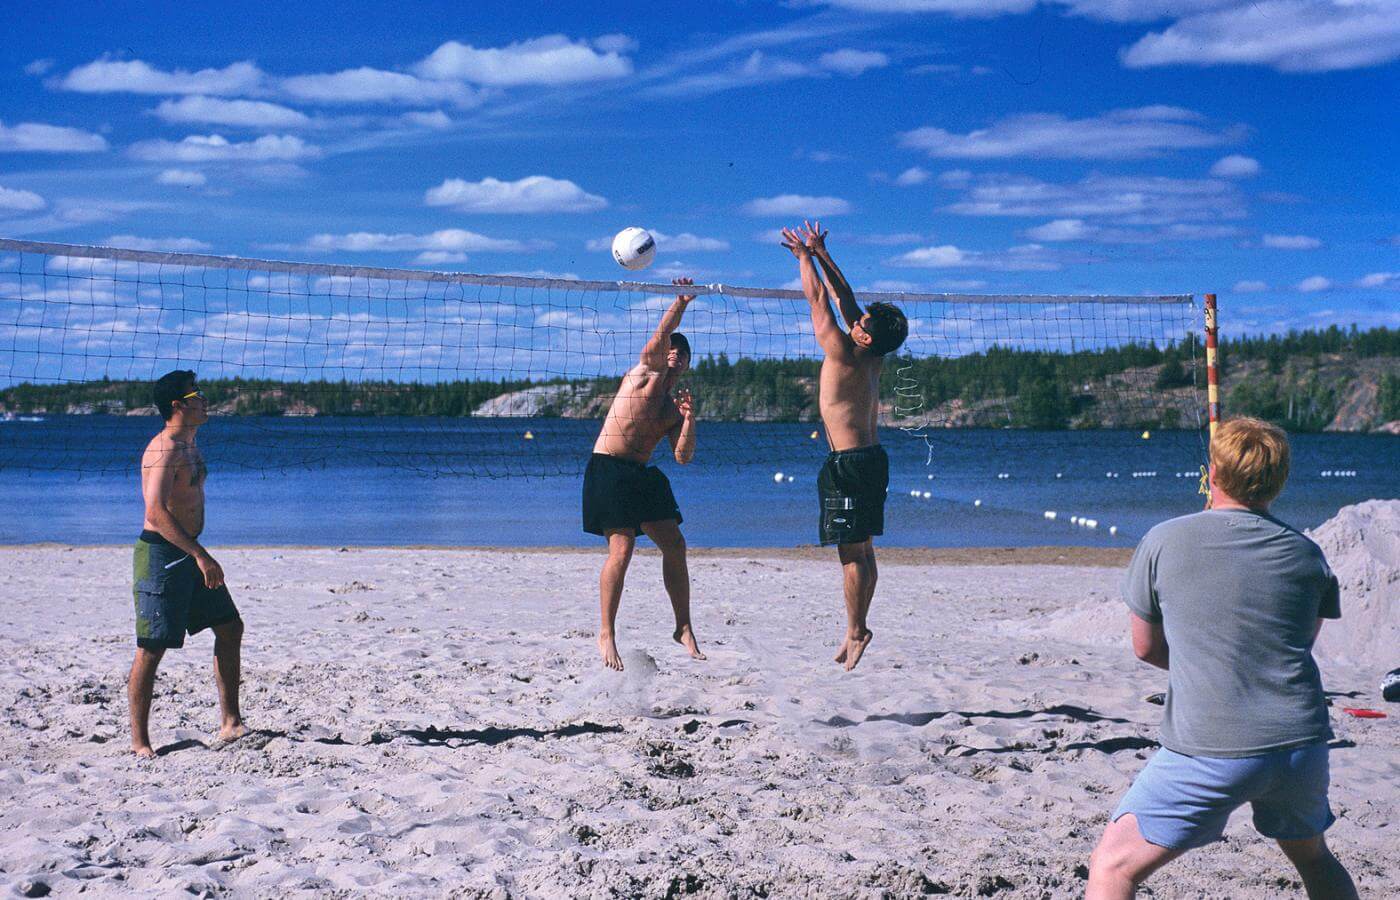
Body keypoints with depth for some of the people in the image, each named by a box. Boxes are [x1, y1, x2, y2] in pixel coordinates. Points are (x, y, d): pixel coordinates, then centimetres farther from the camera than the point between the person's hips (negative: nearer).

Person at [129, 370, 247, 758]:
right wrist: (200, 555, -29)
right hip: (161, 555, -10)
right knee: (151, 649, -4)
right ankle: (140, 741, 4)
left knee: (230, 628, 10)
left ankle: (230, 723, 14)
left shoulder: (189, 444, 14)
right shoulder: (164, 448, -17)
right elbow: (156, 511, -27)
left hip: (188, 553, 10)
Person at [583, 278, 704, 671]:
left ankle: (683, 628, 15)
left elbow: (683, 456, 7)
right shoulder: (647, 370, 3)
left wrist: (689, 419, -6)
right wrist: (681, 302, -23)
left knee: (675, 546, 4)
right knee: (621, 550, -14)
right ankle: (606, 635, -5)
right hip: (608, 467, -7)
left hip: (642, 475, 7)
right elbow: (660, 337, -17)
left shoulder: (674, 403, 17)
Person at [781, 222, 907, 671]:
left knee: (853, 553, -6)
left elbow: (819, 299, -7)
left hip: (849, 463, -9)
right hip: (870, 460, 9)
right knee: (862, 551, 11)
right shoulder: (872, 360, 8)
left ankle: (857, 632, -3)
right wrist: (821, 253, 19)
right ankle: (856, 630, 17)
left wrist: (804, 255, 6)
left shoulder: (842, 355, -14)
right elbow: (844, 298, 15)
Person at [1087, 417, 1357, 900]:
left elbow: (1145, 647, 9)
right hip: (1302, 742, 5)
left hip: (1209, 750, -4)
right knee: (1313, 857, 30)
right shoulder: (1306, 555, 7)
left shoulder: (1164, 542, -2)